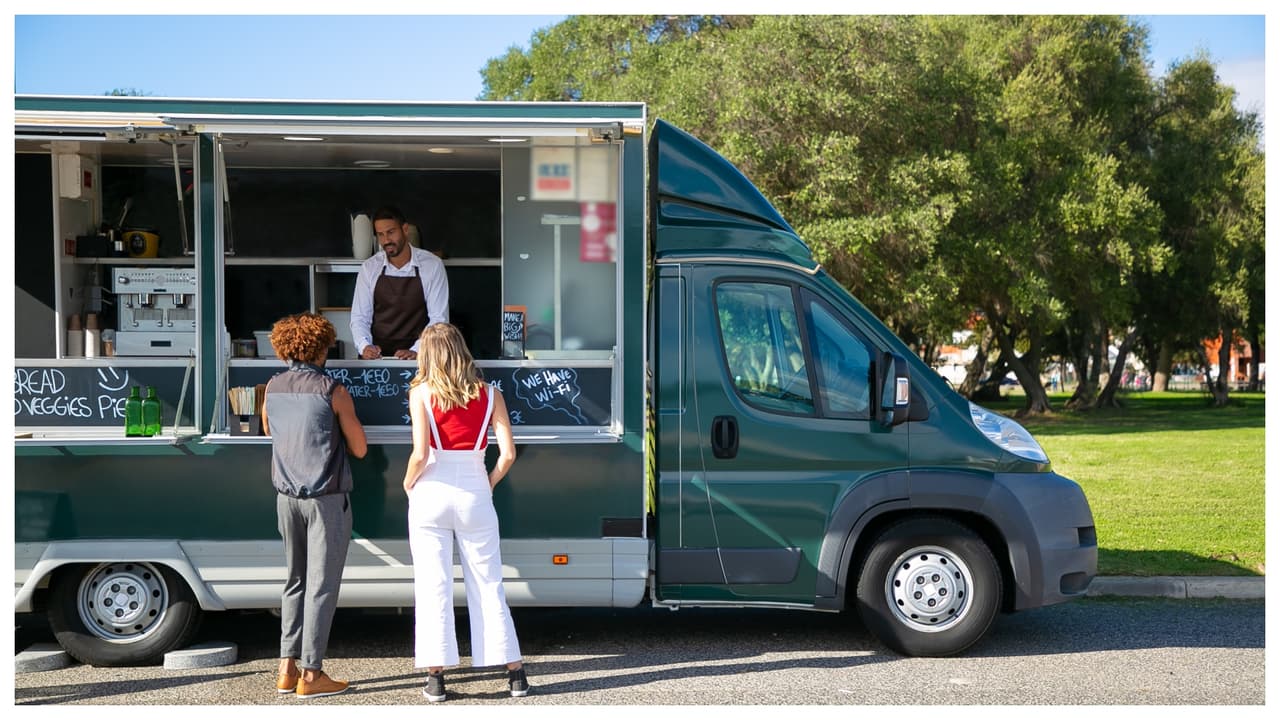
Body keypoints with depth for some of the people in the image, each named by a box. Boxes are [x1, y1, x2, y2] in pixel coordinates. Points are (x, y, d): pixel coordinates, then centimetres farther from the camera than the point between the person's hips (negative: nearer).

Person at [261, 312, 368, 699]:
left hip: (287, 497, 6)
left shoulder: (273, 388, 4)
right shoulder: (332, 391, -11)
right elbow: (359, 448, -6)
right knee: (321, 585, -1)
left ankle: (287, 668, 16)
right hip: (326, 498, -6)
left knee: (295, 581, 15)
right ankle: (310, 674, 1)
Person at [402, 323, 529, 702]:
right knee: (487, 585, 9)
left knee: (434, 586, 4)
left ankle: (436, 677, 6)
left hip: (431, 496, -2)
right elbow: (508, 453, -5)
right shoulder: (489, 394, 2)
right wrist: (489, 483, 11)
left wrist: (408, 484, 4)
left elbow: (420, 453, -14)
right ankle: (515, 673, 11)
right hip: (475, 495, 2)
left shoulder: (421, 393, -4)